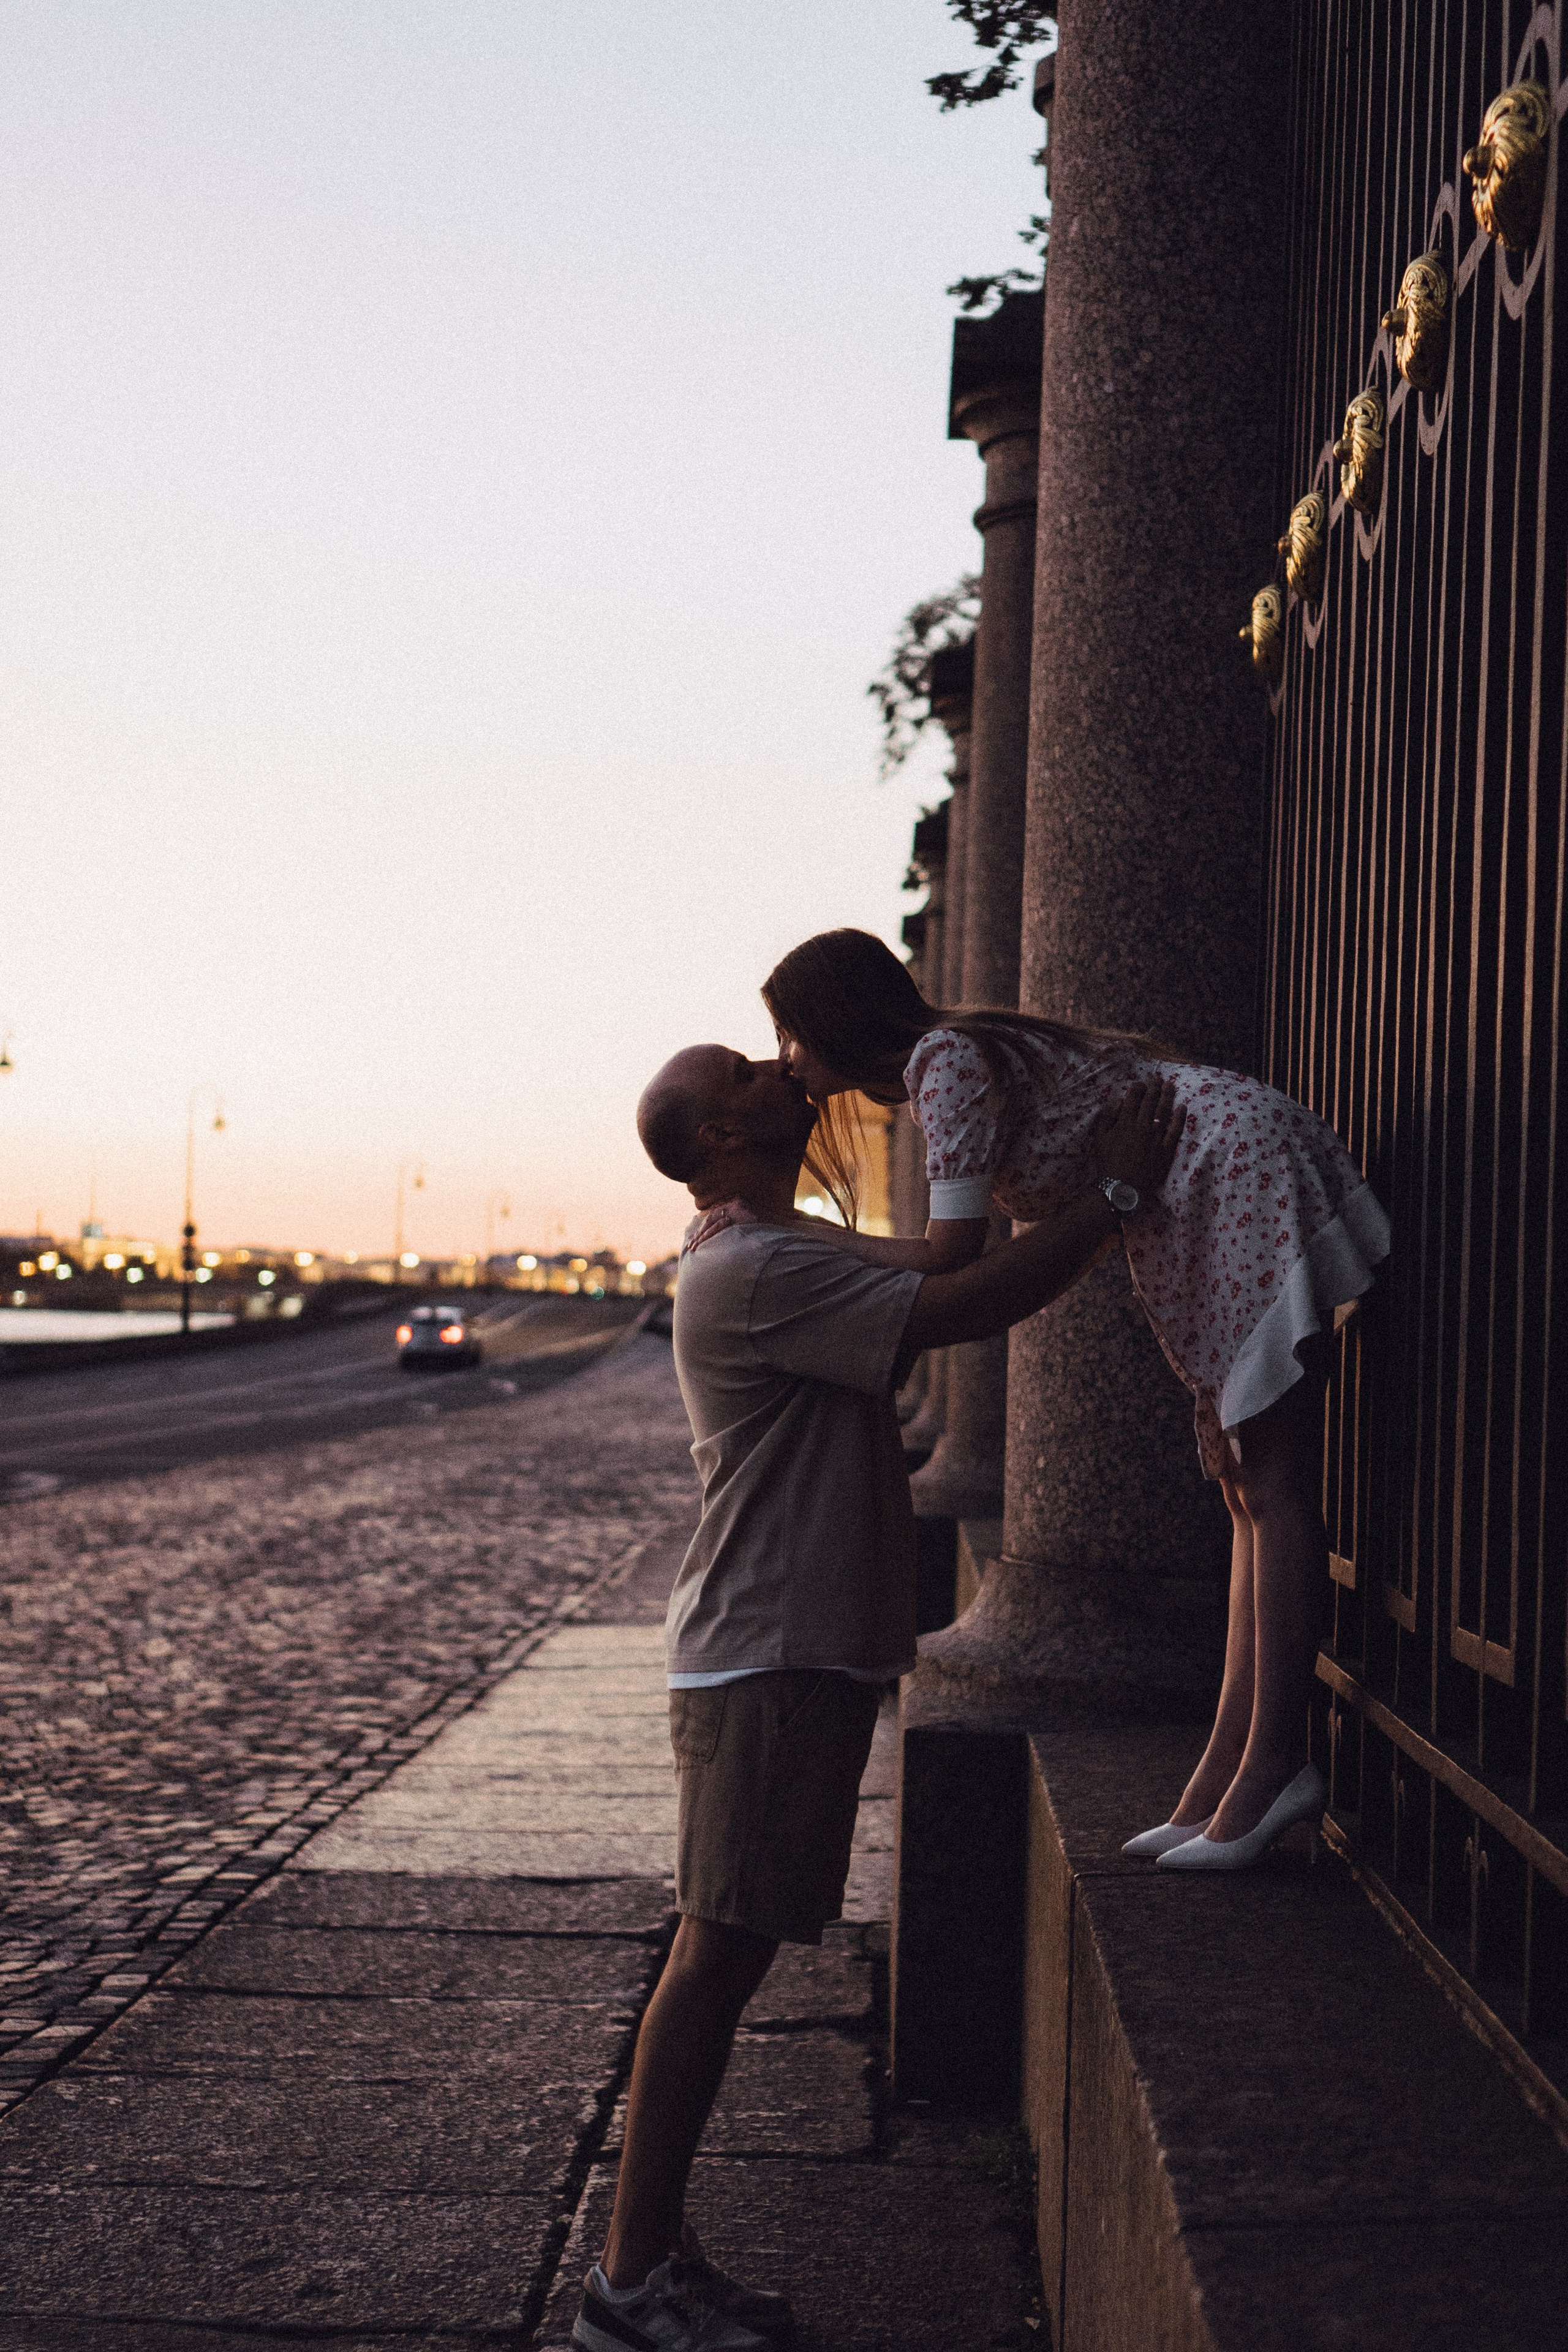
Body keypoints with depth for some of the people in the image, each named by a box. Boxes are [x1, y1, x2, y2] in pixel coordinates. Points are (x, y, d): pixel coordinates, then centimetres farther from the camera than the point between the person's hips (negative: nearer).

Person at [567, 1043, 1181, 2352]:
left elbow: (938, 1303, 23)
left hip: (803, 1657, 10)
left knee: (728, 1957, 11)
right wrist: (1114, 1191, -13)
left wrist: (1093, 1193, 17)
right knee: (718, 1957, -7)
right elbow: (966, 1310, -21)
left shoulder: (770, 1259, 18)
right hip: (766, 1665, -10)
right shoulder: (755, 1273, -17)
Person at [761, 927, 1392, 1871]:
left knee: (1275, 1486, -9)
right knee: (1250, 1491, 8)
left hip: (1248, 1169, -10)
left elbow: (951, 1255, -21)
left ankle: (1274, 1765, -8)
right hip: (1203, 1216, 11)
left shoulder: (945, 1062, -16)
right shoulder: (949, 1063, 14)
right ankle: (1224, 1782, 11)